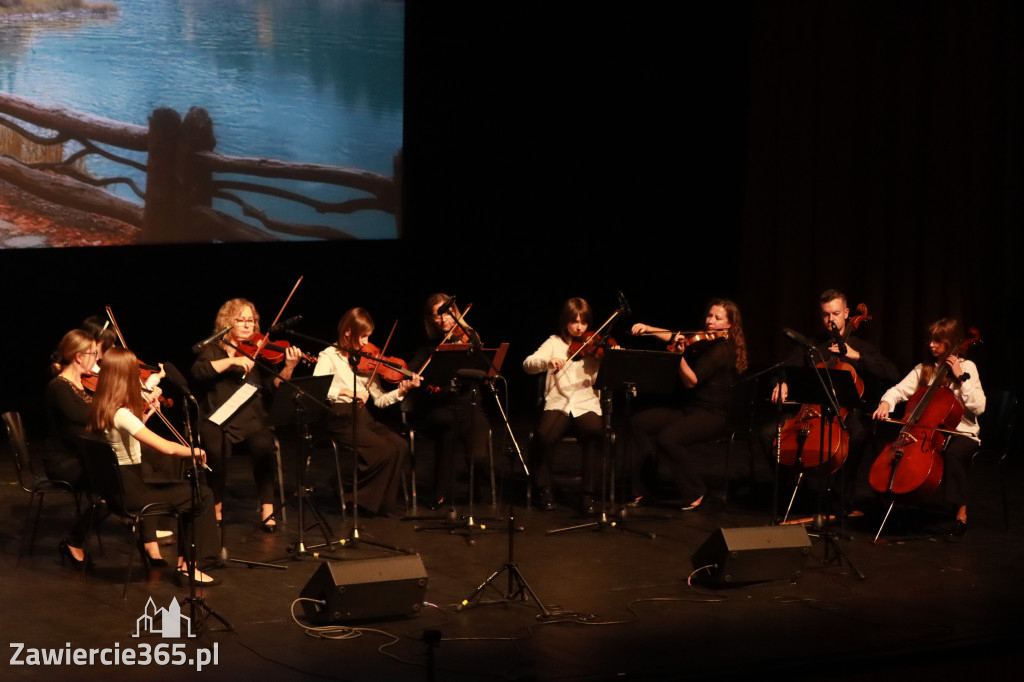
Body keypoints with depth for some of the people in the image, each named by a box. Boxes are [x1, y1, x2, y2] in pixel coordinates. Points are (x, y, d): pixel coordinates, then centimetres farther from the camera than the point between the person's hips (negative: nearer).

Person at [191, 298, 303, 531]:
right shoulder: (213, 350, 10)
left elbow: (274, 385, 1)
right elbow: (198, 371, -10)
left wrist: (289, 367, -17)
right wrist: (232, 361, -19)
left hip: (251, 420, 1)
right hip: (218, 421, -1)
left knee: (264, 447, -31)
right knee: (214, 450, -32)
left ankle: (267, 510, -21)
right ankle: (217, 509, -11)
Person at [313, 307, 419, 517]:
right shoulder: (330, 356, -1)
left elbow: (379, 399, 10)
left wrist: (401, 391, -7)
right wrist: (346, 392, -26)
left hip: (362, 417, 6)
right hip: (341, 419, -6)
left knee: (401, 446, -17)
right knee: (385, 450, -24)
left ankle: (379, 503, -3)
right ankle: (359, 497, -5)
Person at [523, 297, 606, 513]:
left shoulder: (594, 348, 8)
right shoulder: (555, 343, 9)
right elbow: (528, 364, -5)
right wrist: (547, 361, -25)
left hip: (587, 405, 0)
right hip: (558, 404, 0)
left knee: (594, 433, -33)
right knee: (543, 436, -30)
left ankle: (588, 494, -17)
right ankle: (543, 491, -6)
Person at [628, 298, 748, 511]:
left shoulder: (721, 350, -15)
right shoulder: (703, 343, 12)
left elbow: (691, 381, -21)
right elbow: (673, 337, 22)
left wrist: (679, 355, -32)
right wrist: (648, 329, 8)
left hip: (713, 415, -9)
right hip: (690, 409, 9)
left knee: (668, 438, -31)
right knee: (639, 422, -4)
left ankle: (695, 493, -10)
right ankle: (642, 488, 2)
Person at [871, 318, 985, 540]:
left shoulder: (966, 367, -1)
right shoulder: (924, 369, 12)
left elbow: (978, 406, -12)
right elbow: (899, 390, 4)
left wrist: (961, 377, -16)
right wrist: (886, 403, -17)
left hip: (962, 433, -4)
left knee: (952, 455, -37)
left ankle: (961, 514, -26)